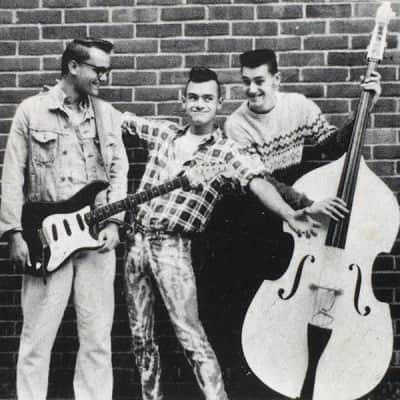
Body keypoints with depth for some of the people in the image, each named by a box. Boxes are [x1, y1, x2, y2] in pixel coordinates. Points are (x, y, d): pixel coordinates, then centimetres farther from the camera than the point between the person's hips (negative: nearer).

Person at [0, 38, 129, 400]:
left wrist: (113, 222, -3)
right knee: (37, 335, 1)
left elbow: (119, 171, 10)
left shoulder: (108, 114, 11)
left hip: (97, 237, 3)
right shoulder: (31, 111, 1)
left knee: (98, 336, 6)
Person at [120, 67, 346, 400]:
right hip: (137, 240, 5)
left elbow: (258, 181, -22)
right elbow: (121, 119, 23)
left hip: (173, 247, -5)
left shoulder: (226, 152, -5)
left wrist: (290, 214, -39)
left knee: (189, 333, -15)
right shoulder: (164, 132, 10)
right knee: (141, 336, 12)